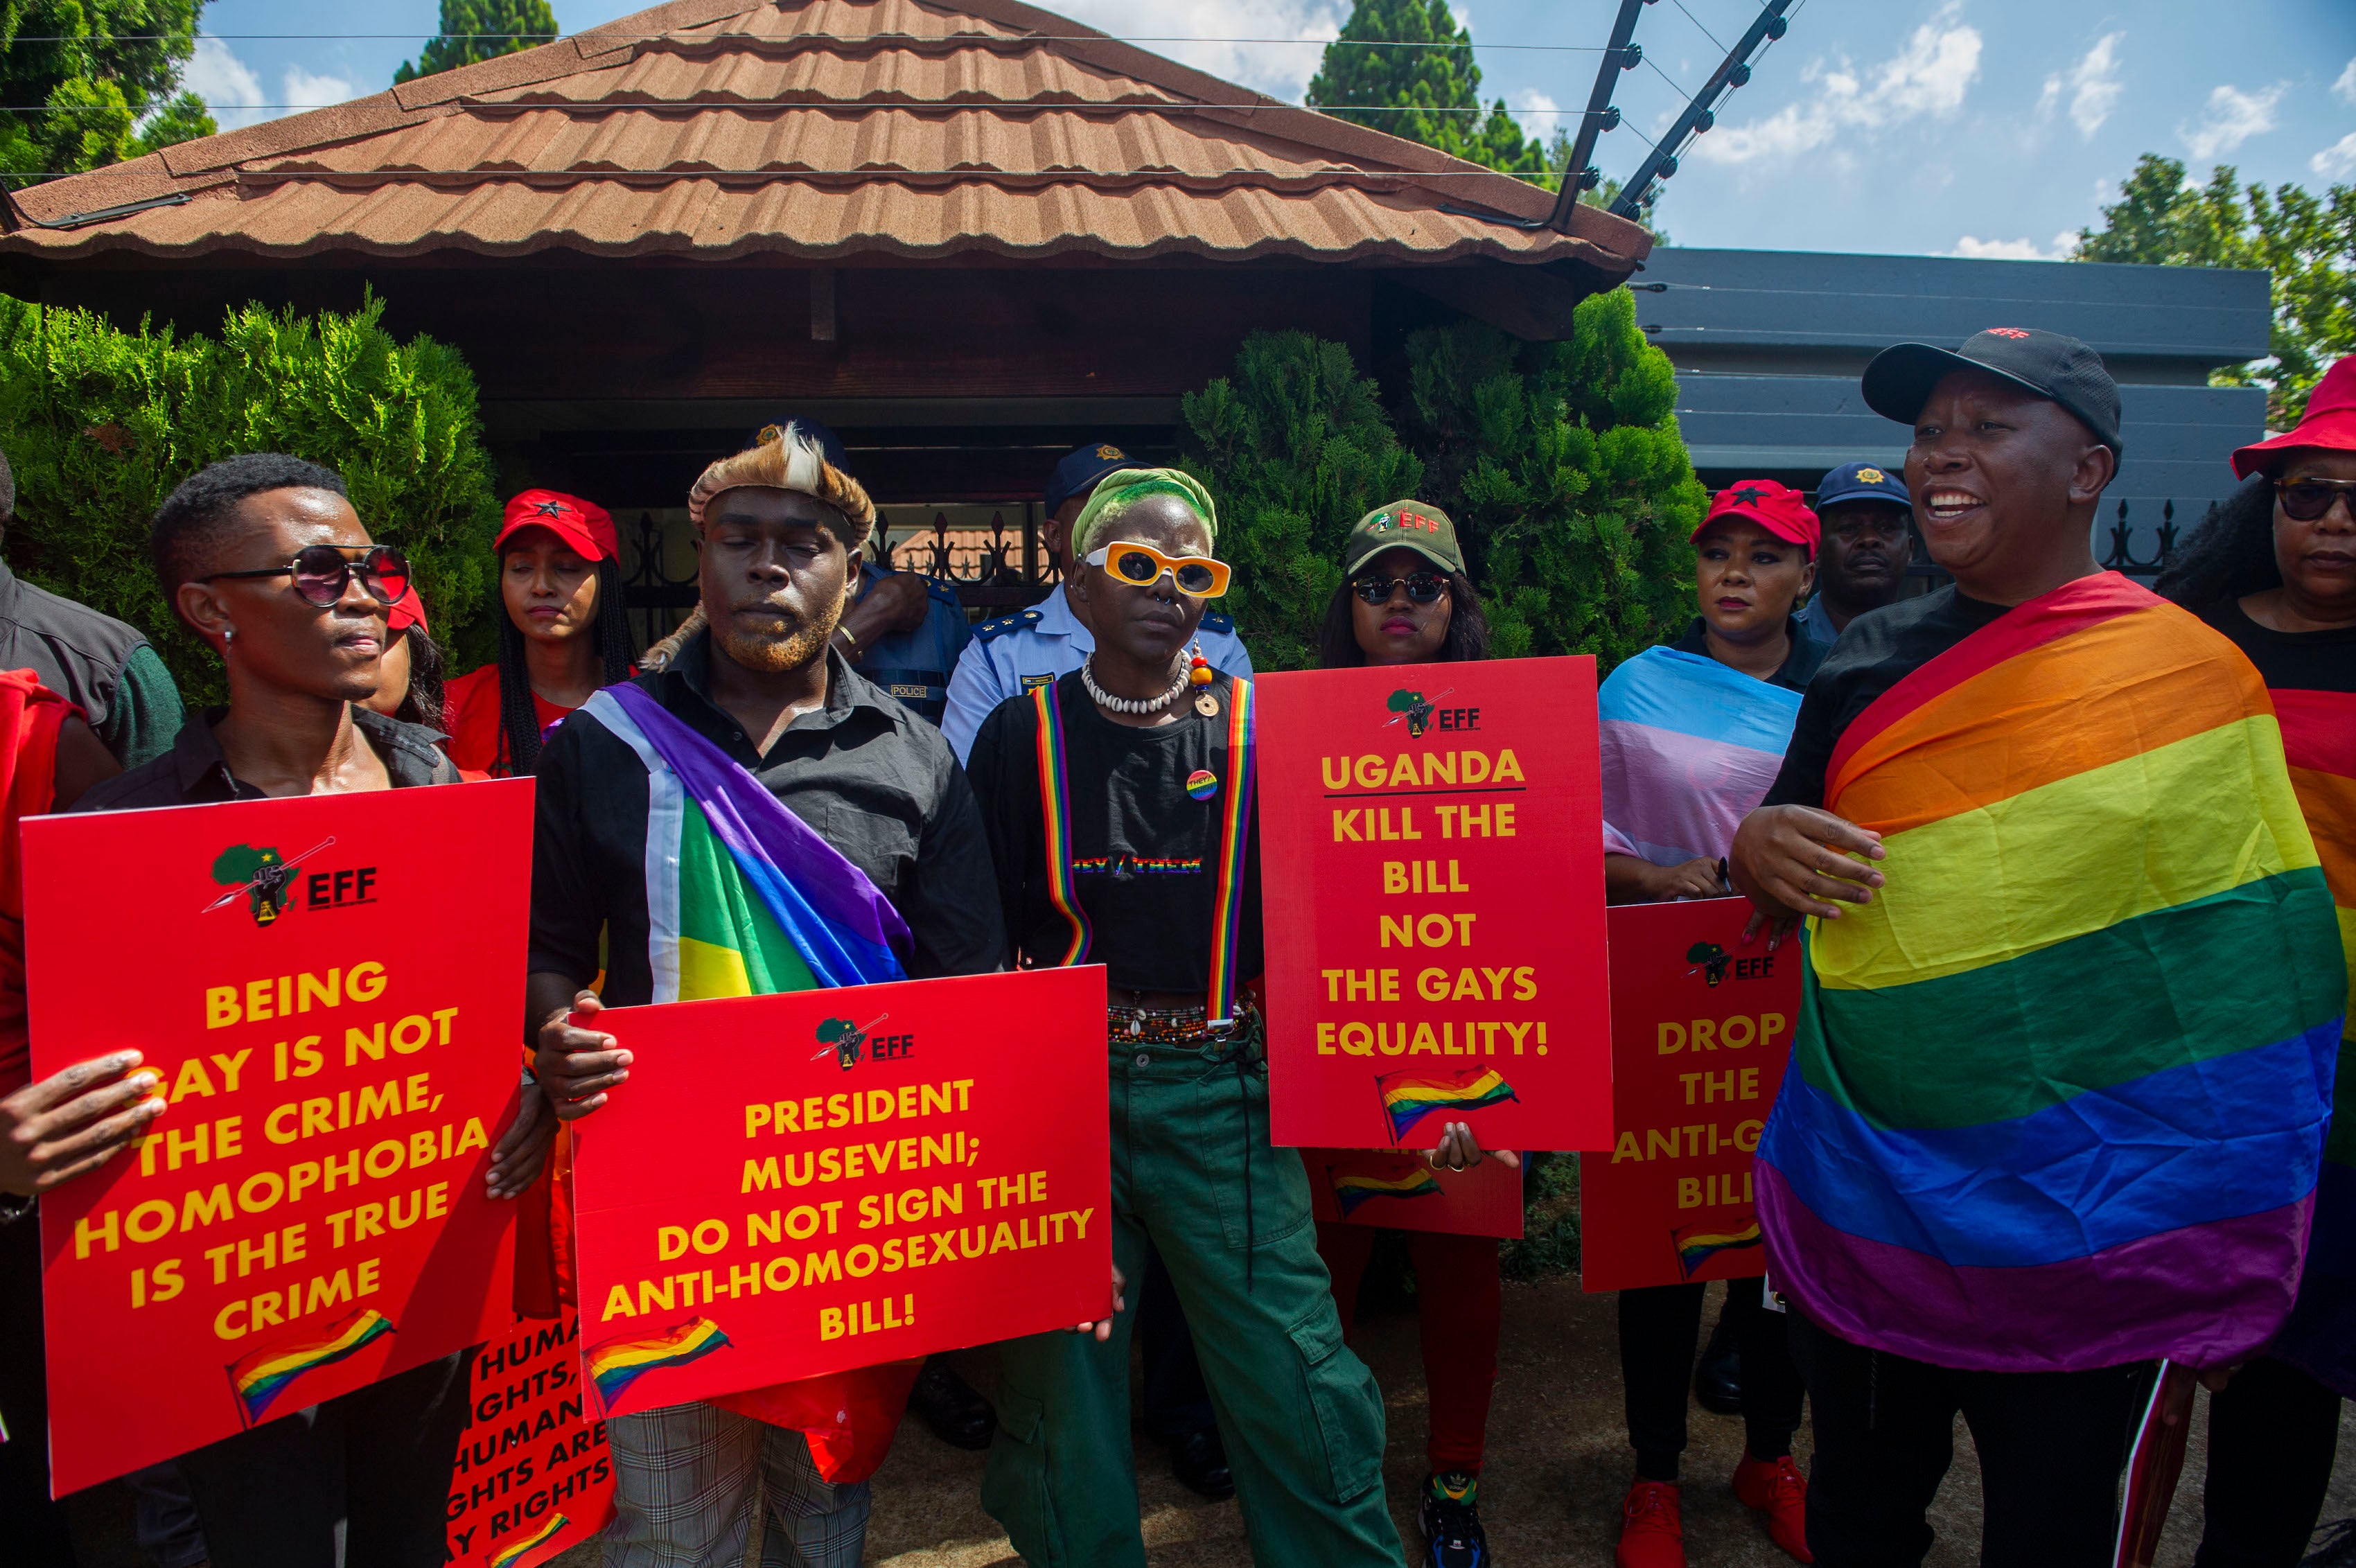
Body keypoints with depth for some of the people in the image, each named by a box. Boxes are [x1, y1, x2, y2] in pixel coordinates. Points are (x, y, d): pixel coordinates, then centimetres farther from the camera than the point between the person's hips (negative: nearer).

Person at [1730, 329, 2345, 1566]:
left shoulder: (2189, 675, -8)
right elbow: (1784, 903, 9)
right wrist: (1758, 849, -15)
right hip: (1856, 1210, 3)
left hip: (2081, 1247, -3)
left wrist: (2223, 1270, -5)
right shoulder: (1867, 663, 1)